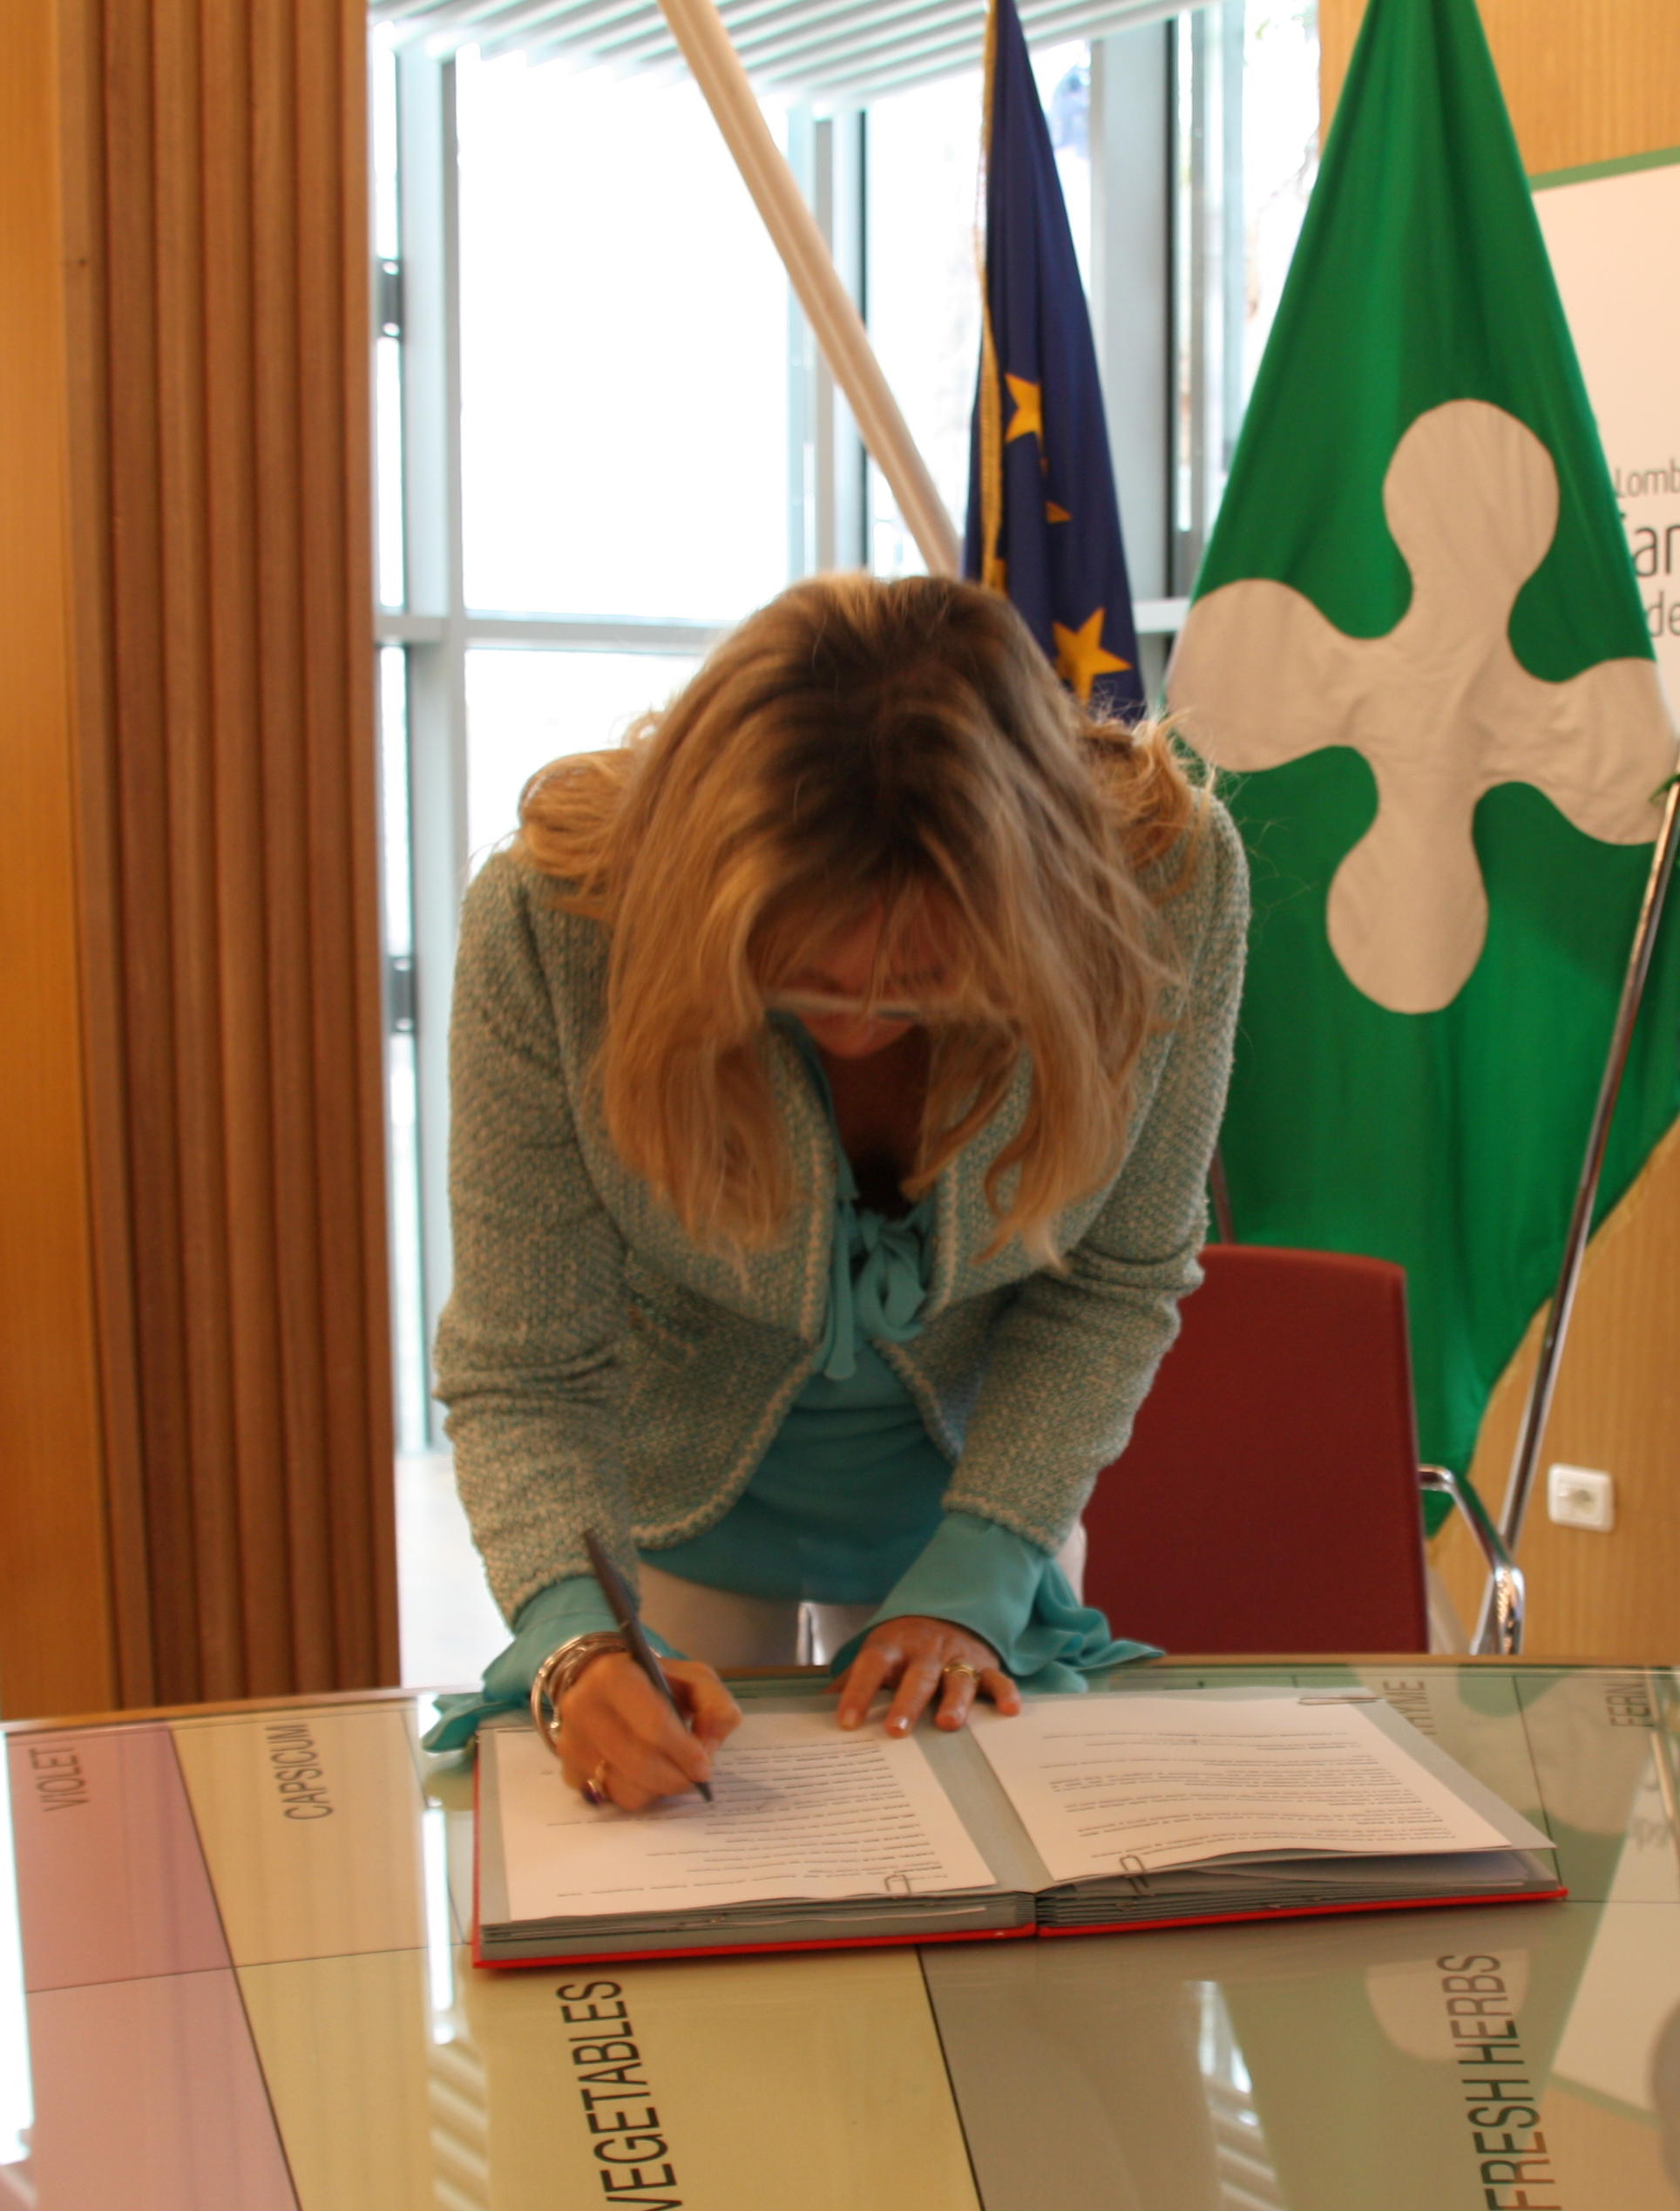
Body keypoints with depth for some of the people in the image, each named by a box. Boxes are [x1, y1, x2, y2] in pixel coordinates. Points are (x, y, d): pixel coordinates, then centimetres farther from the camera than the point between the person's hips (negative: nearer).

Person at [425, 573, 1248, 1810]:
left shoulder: (1171, 880, -32)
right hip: (675, 1476, -1)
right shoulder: (547, 922, -35)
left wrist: (972, 1582, -21)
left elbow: (1117, 1279, -15)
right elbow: (520, 1377, -25)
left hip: (972, 1464, 1)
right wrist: (578, 1645, -42)